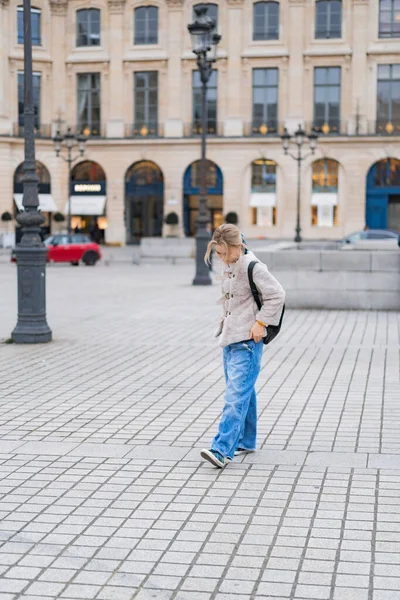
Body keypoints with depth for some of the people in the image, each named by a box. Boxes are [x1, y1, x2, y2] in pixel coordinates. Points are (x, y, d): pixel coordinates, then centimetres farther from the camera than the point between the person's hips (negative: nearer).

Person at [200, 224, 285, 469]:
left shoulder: (253, 267, -15)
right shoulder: (229, 267, 12)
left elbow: (277, 295, -17)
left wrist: (260, 322, -16)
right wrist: (226, 319, 14)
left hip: (247, 342, -9)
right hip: (229, 339, 9)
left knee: (236, 395, -14)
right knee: (244, 393, 17)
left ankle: (222, 449, -19)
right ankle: (245, 441, 28)